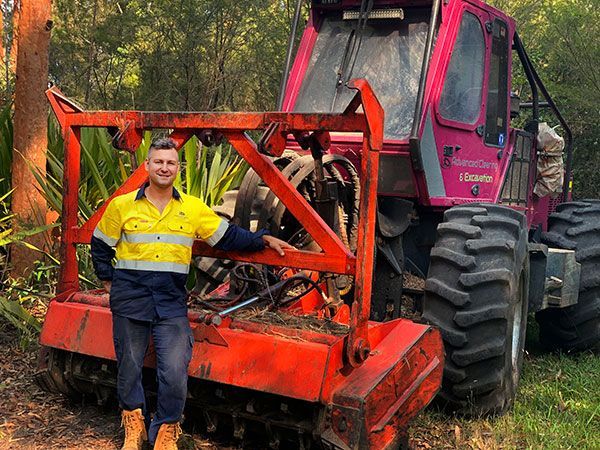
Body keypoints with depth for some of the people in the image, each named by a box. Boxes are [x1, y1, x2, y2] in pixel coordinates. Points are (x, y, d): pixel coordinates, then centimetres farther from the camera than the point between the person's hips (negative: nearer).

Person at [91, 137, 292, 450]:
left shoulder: (193, 208, 6)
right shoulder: (122, 206, 3)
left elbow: (229, 236, 10)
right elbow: (100, 245, 15)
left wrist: (263, 239, 1)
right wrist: (108, 281, 10)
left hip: (172, 303, 0)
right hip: (130, 298, 0)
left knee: (175, 372, -7)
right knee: (129, 366, 10)